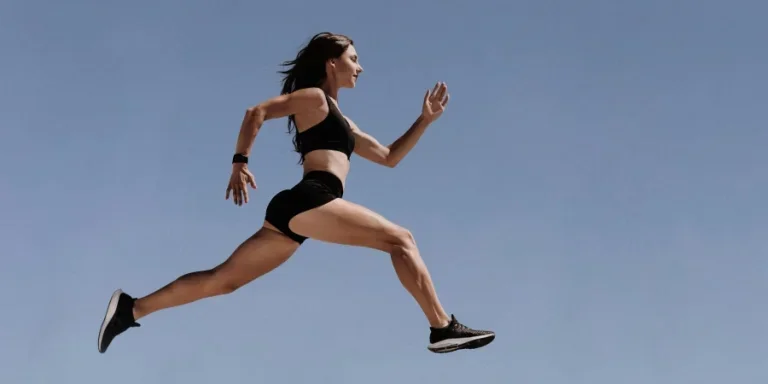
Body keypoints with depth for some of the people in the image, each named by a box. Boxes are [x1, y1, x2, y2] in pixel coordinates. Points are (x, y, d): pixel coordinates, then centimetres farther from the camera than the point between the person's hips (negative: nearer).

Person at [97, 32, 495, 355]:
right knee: (400, 239, -8)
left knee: (222, 279, 6)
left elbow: (389, 157, 31)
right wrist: (240, 162, -11)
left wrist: (425, 119, 26)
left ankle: (132, 307, 4)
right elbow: (256, 112, -4)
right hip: (309, 200, -9)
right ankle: (443, 328, -14)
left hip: (294, 210, 9)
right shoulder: (314, 97, 6)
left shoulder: (342, 122, 32)